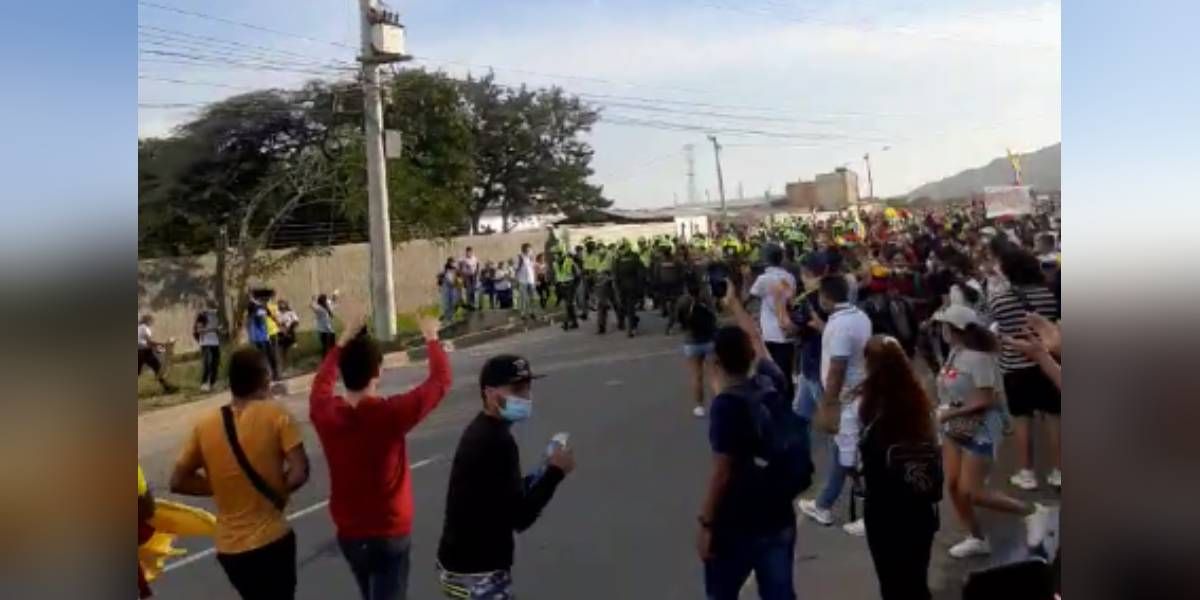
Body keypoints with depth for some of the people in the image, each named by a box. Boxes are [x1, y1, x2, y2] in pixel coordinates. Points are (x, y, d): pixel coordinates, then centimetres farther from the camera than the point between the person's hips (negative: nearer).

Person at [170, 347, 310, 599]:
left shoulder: (204, 425, -1)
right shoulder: (276, 414, -13)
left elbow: (178, 481, 3)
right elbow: (300, 472, -18)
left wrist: (220, 486, 10)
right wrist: (278, 490, 0)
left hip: (229, 546, 5)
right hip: (272, 540, -5)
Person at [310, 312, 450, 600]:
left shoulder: (325, 413, -13)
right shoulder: (390, 414, -25)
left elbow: (322, 380, 13)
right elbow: (441, 380, -12)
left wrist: (344, 342, 17)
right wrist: (431, 338, 3)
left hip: (348, 533, 6)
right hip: (389, 534, -5)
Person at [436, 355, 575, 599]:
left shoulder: (480, 431, 6)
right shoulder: (497, 441, -24)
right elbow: (520, 518, -24)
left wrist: (540, 476, 1)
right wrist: (555, 473, -17)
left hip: (464, 562, 10)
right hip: (476, 572, -10)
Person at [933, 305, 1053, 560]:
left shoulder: (979, 357, -23)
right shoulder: (954, 352, 2)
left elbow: (985, 400, -25)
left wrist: (950, 413, -22)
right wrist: (943, 412, -1)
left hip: (980, 431, -8)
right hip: (955, 430, 8)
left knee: (972, 493, -4)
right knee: (953, 486, 8)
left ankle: (1033, 512, 15)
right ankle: (977, 539, 25)